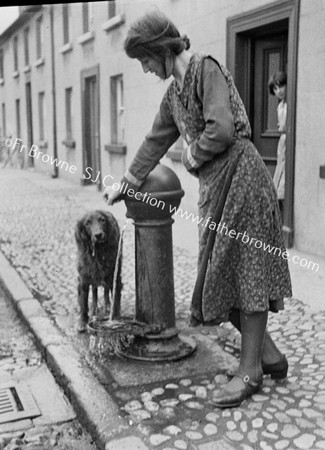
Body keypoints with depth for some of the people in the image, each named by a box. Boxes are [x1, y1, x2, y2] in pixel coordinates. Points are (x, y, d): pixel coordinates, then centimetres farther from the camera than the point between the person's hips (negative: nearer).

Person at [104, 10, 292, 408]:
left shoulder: (206, 68, -8)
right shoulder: (174, 92, 18)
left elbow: (222, 129, -21)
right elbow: (155, 141, 26)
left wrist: (192, 156, -4)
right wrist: (125, 185, 30)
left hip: (239, 178, -9)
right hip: (213, 186, 9)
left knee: (246, 272, -1)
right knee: (222, 275, 8)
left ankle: (250, 372, 11)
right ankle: (269, 355, 23)